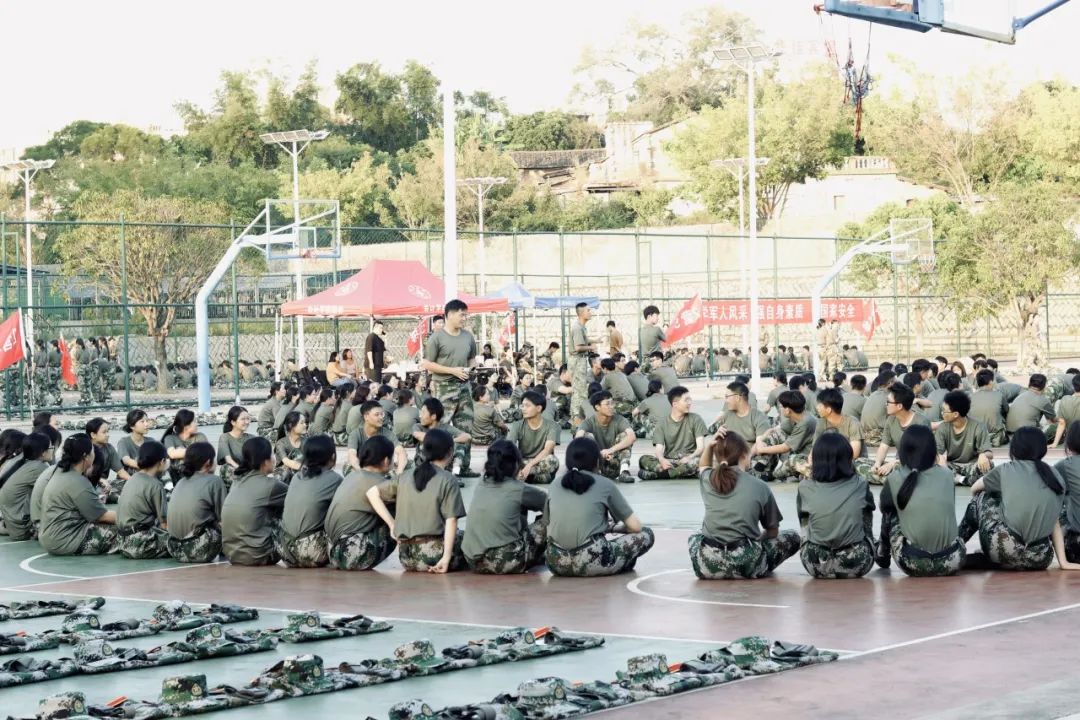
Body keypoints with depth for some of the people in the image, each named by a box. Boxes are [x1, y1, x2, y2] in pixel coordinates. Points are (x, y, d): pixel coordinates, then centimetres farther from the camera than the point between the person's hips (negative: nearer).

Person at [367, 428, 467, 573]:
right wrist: (446, 557, -12)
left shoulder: (405, 477, 11)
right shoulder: (448, 480, -3)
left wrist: (392, 524, 8)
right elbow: (451, 520, -10)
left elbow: (372, 493, 11)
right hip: (433, 555, -5)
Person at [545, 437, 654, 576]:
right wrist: (615, 529, 29)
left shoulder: (556, 485, 14)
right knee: (646, 535, 15)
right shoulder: (604, 484, 4)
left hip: (556, 562, 5)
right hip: (589, 563, -5)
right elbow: (635, 526, 6)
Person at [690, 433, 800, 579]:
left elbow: (703, 468, 34)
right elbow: (773, 531, 8)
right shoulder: (759, 487, -1)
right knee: (792, 537, 18)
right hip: (745, 566, -3)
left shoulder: (709, 480, 6)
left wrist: (708, 447, 16)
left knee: (695, 536, 38)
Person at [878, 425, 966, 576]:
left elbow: (885, 508, 20)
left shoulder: (895, 479, -1)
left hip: (913, 565, -2)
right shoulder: (947, 475, 6)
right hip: (951, 562, 2)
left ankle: (883, 554, 37)